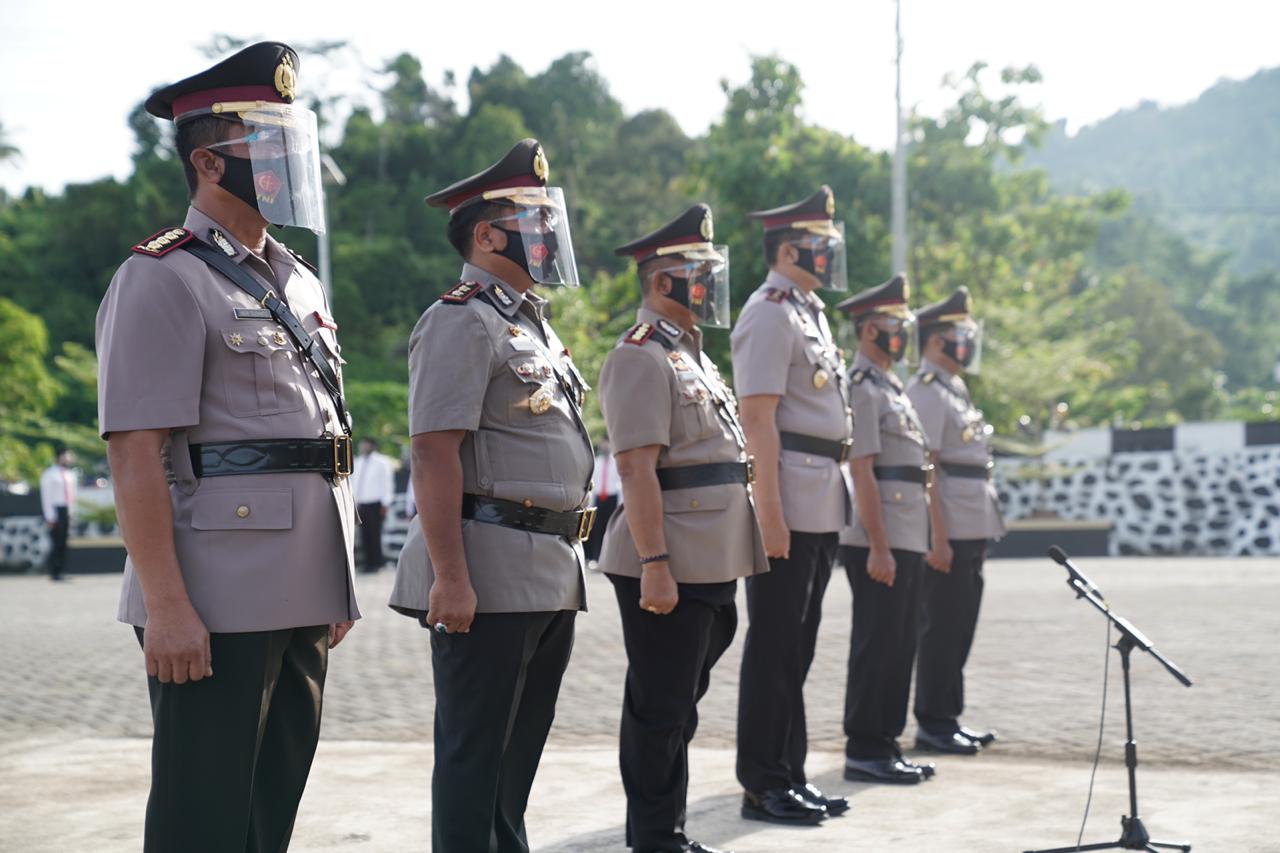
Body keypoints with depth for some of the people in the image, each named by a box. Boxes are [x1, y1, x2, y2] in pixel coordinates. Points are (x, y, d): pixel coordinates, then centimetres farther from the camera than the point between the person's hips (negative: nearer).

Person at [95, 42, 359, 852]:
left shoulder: (298, 282, 18)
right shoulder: (162, 278, -8)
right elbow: (135, 450, -15)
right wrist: (166, 604, -21)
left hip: (301, 600, 8)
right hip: (217, 606, -8)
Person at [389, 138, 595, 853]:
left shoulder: (532, 323, 19)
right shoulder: (462, 321, -11)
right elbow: (435, 453, -19)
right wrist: (449, 576, -25)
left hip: (551, 573, 9)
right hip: (491, 575, -9)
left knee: (521, 744, 16)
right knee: (475, 751, -2)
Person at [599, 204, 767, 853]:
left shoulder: (692, 356, 19)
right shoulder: (642, 359, -12)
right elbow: (637, 468, -20)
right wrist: (655, 565, -24)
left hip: (712, 569, 10)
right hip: (668, 572, -10)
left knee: (678, 706, 16)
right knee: (660, 712, -1)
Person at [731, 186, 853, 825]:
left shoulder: (810, 313, 19)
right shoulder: (770, 314, -11)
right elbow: (759, 420, -18)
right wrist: (770, 514, -23)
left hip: (821, 506, 9)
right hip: (789, 505, -9)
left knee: (797, 645, 13)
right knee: (774, 647, -3)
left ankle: (790, 774, 21)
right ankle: (764, 785, 4)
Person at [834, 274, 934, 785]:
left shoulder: (890, 387, 20)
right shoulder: (861, 388, -11)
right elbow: (862, 471, -18)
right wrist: (878, 547, -22)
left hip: (905, 542, 10)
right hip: (879, 544, -10)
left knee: (897, 645, 12)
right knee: (876, 645, -5)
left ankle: (885, 744, 19)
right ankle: (864, 751, 1)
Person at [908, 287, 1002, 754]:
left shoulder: (954, 390, 20)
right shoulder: (926, 392, -11)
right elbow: (925, 470, -18)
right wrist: (938, 536, -22)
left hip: (971, 532, 10)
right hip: (948, 534, -10)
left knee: (958, 628, 13)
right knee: (940, 628, -4)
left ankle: (949, 718, 20)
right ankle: (933, 723, 3)